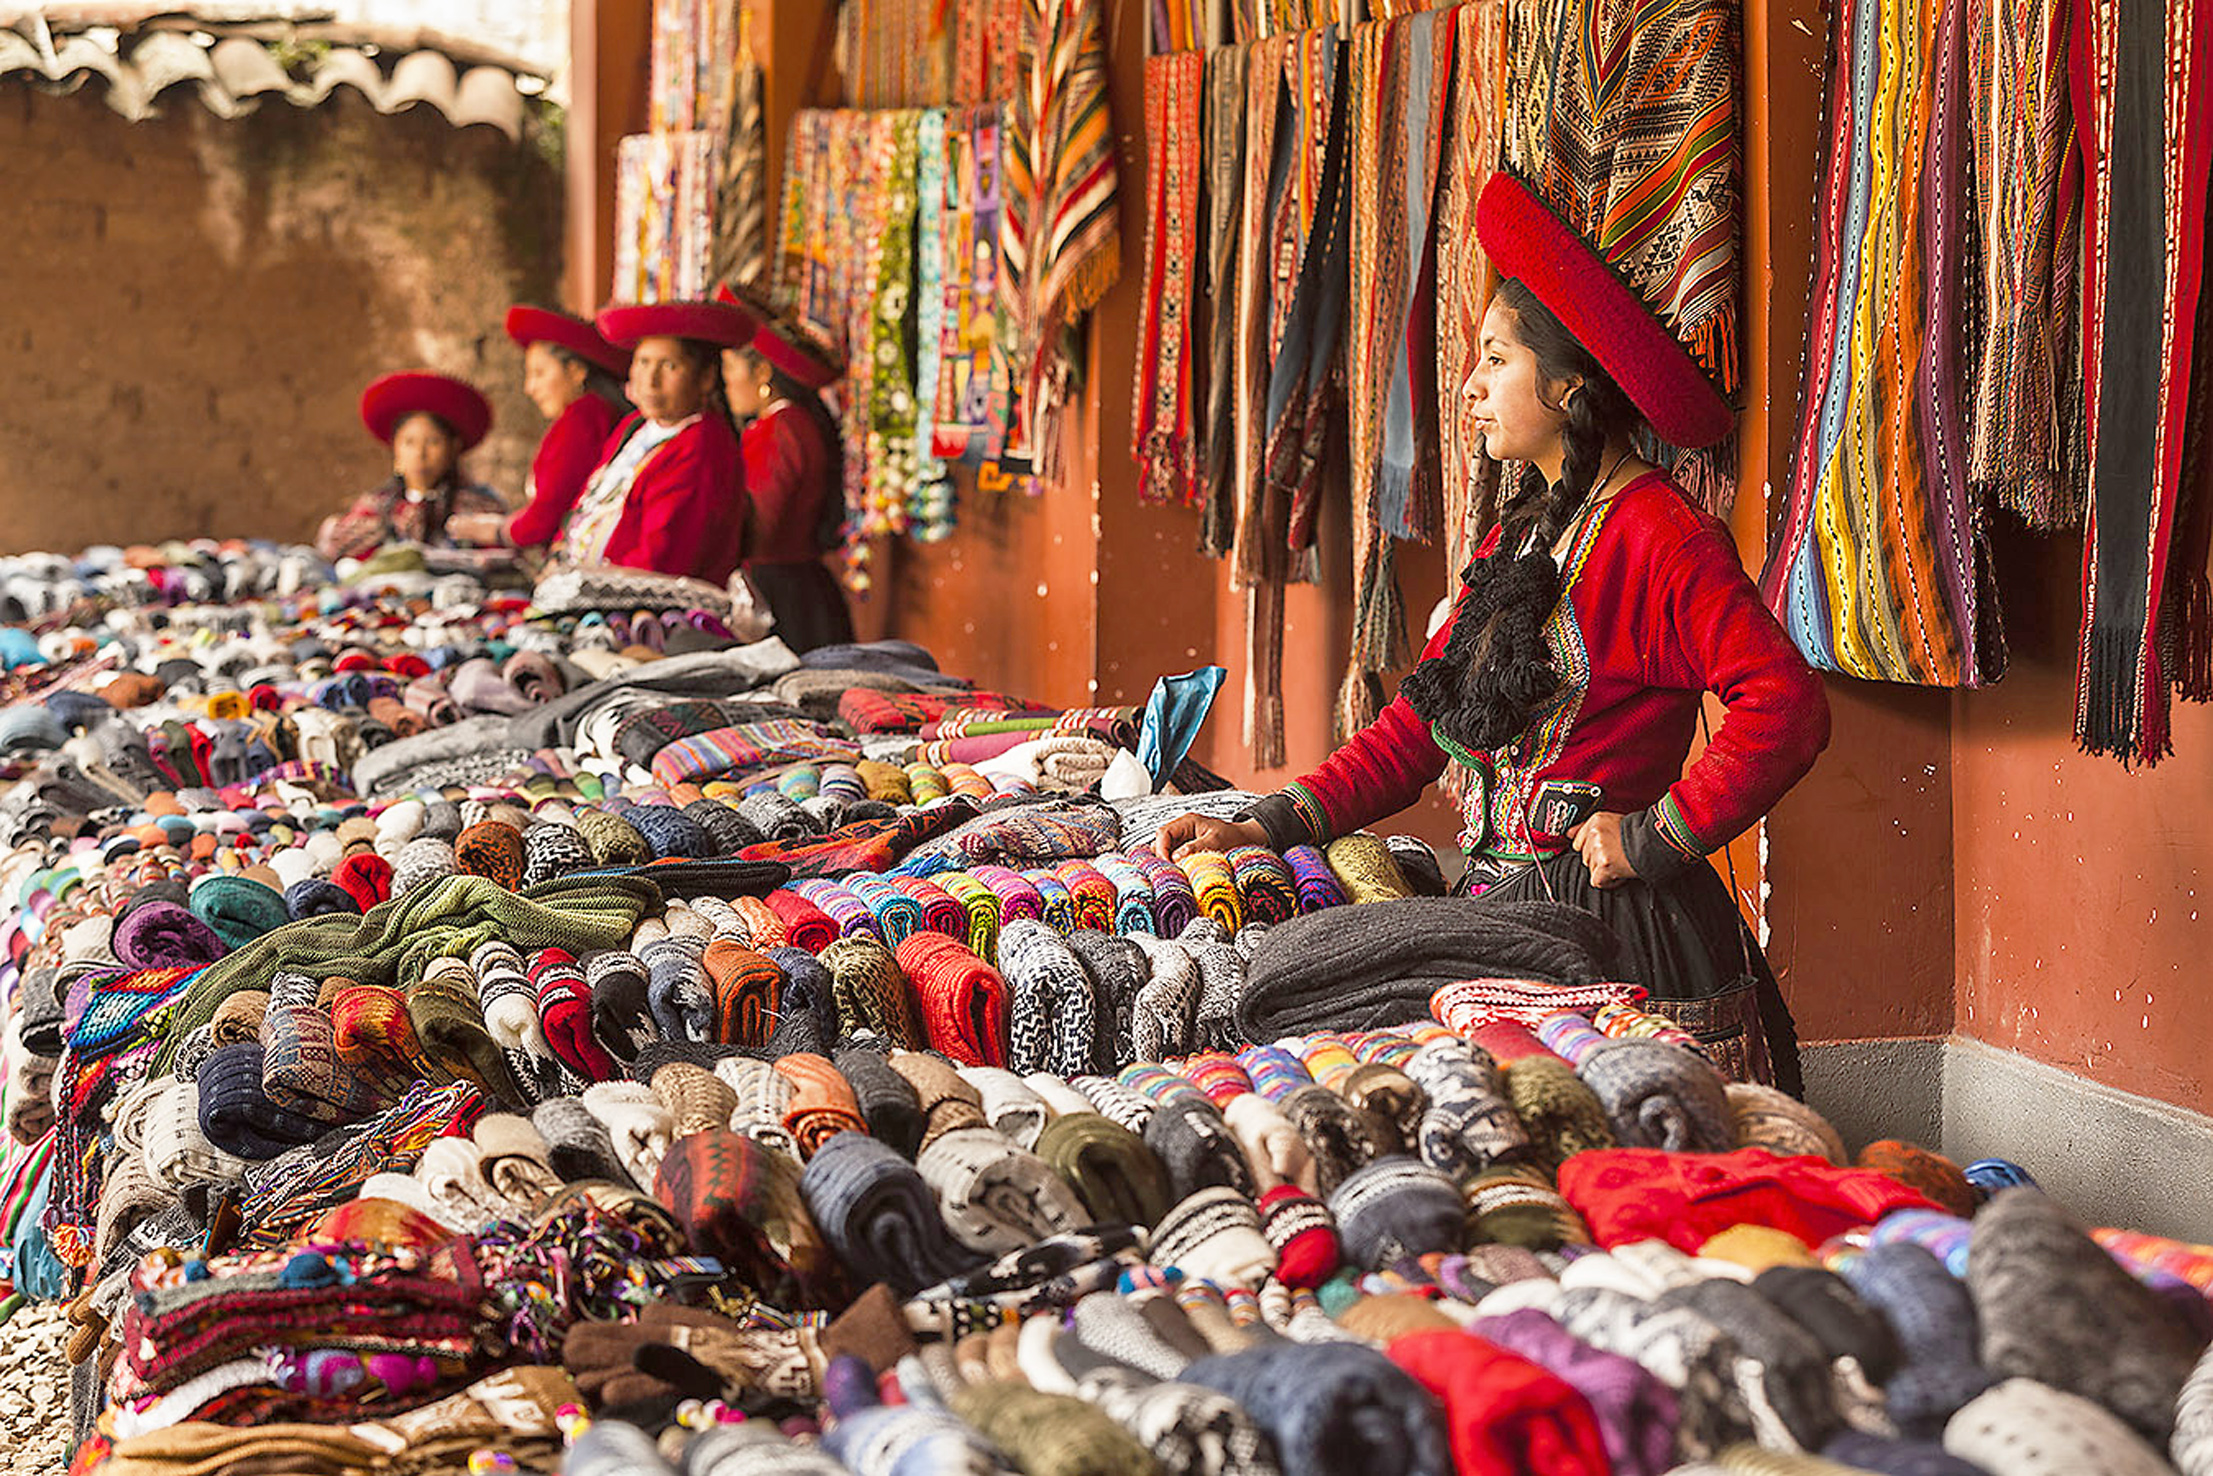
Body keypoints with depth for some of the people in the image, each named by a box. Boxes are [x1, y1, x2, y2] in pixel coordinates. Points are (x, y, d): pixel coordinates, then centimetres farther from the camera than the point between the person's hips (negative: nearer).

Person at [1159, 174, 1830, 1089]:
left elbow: (1785, 706, -22)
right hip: (1505, 910, 7)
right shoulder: (1523, 534, 17)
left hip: (1613, 918, -7)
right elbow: (1416, 730, 18)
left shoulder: (1654, 535, -11)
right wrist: (1263, 828, 9)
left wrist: (1654, 838, -16)